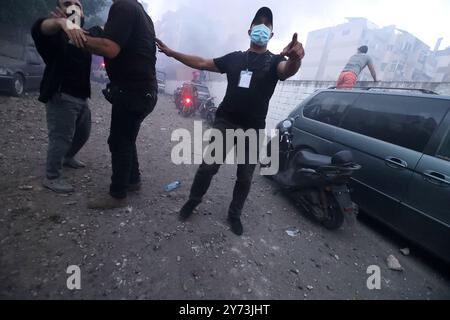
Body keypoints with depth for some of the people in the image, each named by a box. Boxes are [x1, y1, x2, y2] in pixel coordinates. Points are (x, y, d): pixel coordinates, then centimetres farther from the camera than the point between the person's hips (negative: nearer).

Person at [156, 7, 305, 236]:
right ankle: (192, 202, 21)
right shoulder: (234, 58, 12)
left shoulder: (275, 60, 5)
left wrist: (295, 59, -45)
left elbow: (287, 71, -20)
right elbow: (201, 63, 15)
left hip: (254, 129, 0)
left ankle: (234, 215, 27)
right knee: (208, 166, -4)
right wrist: (172, 53, 11)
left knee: (245, 177, 7)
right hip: (225, 121, 1)